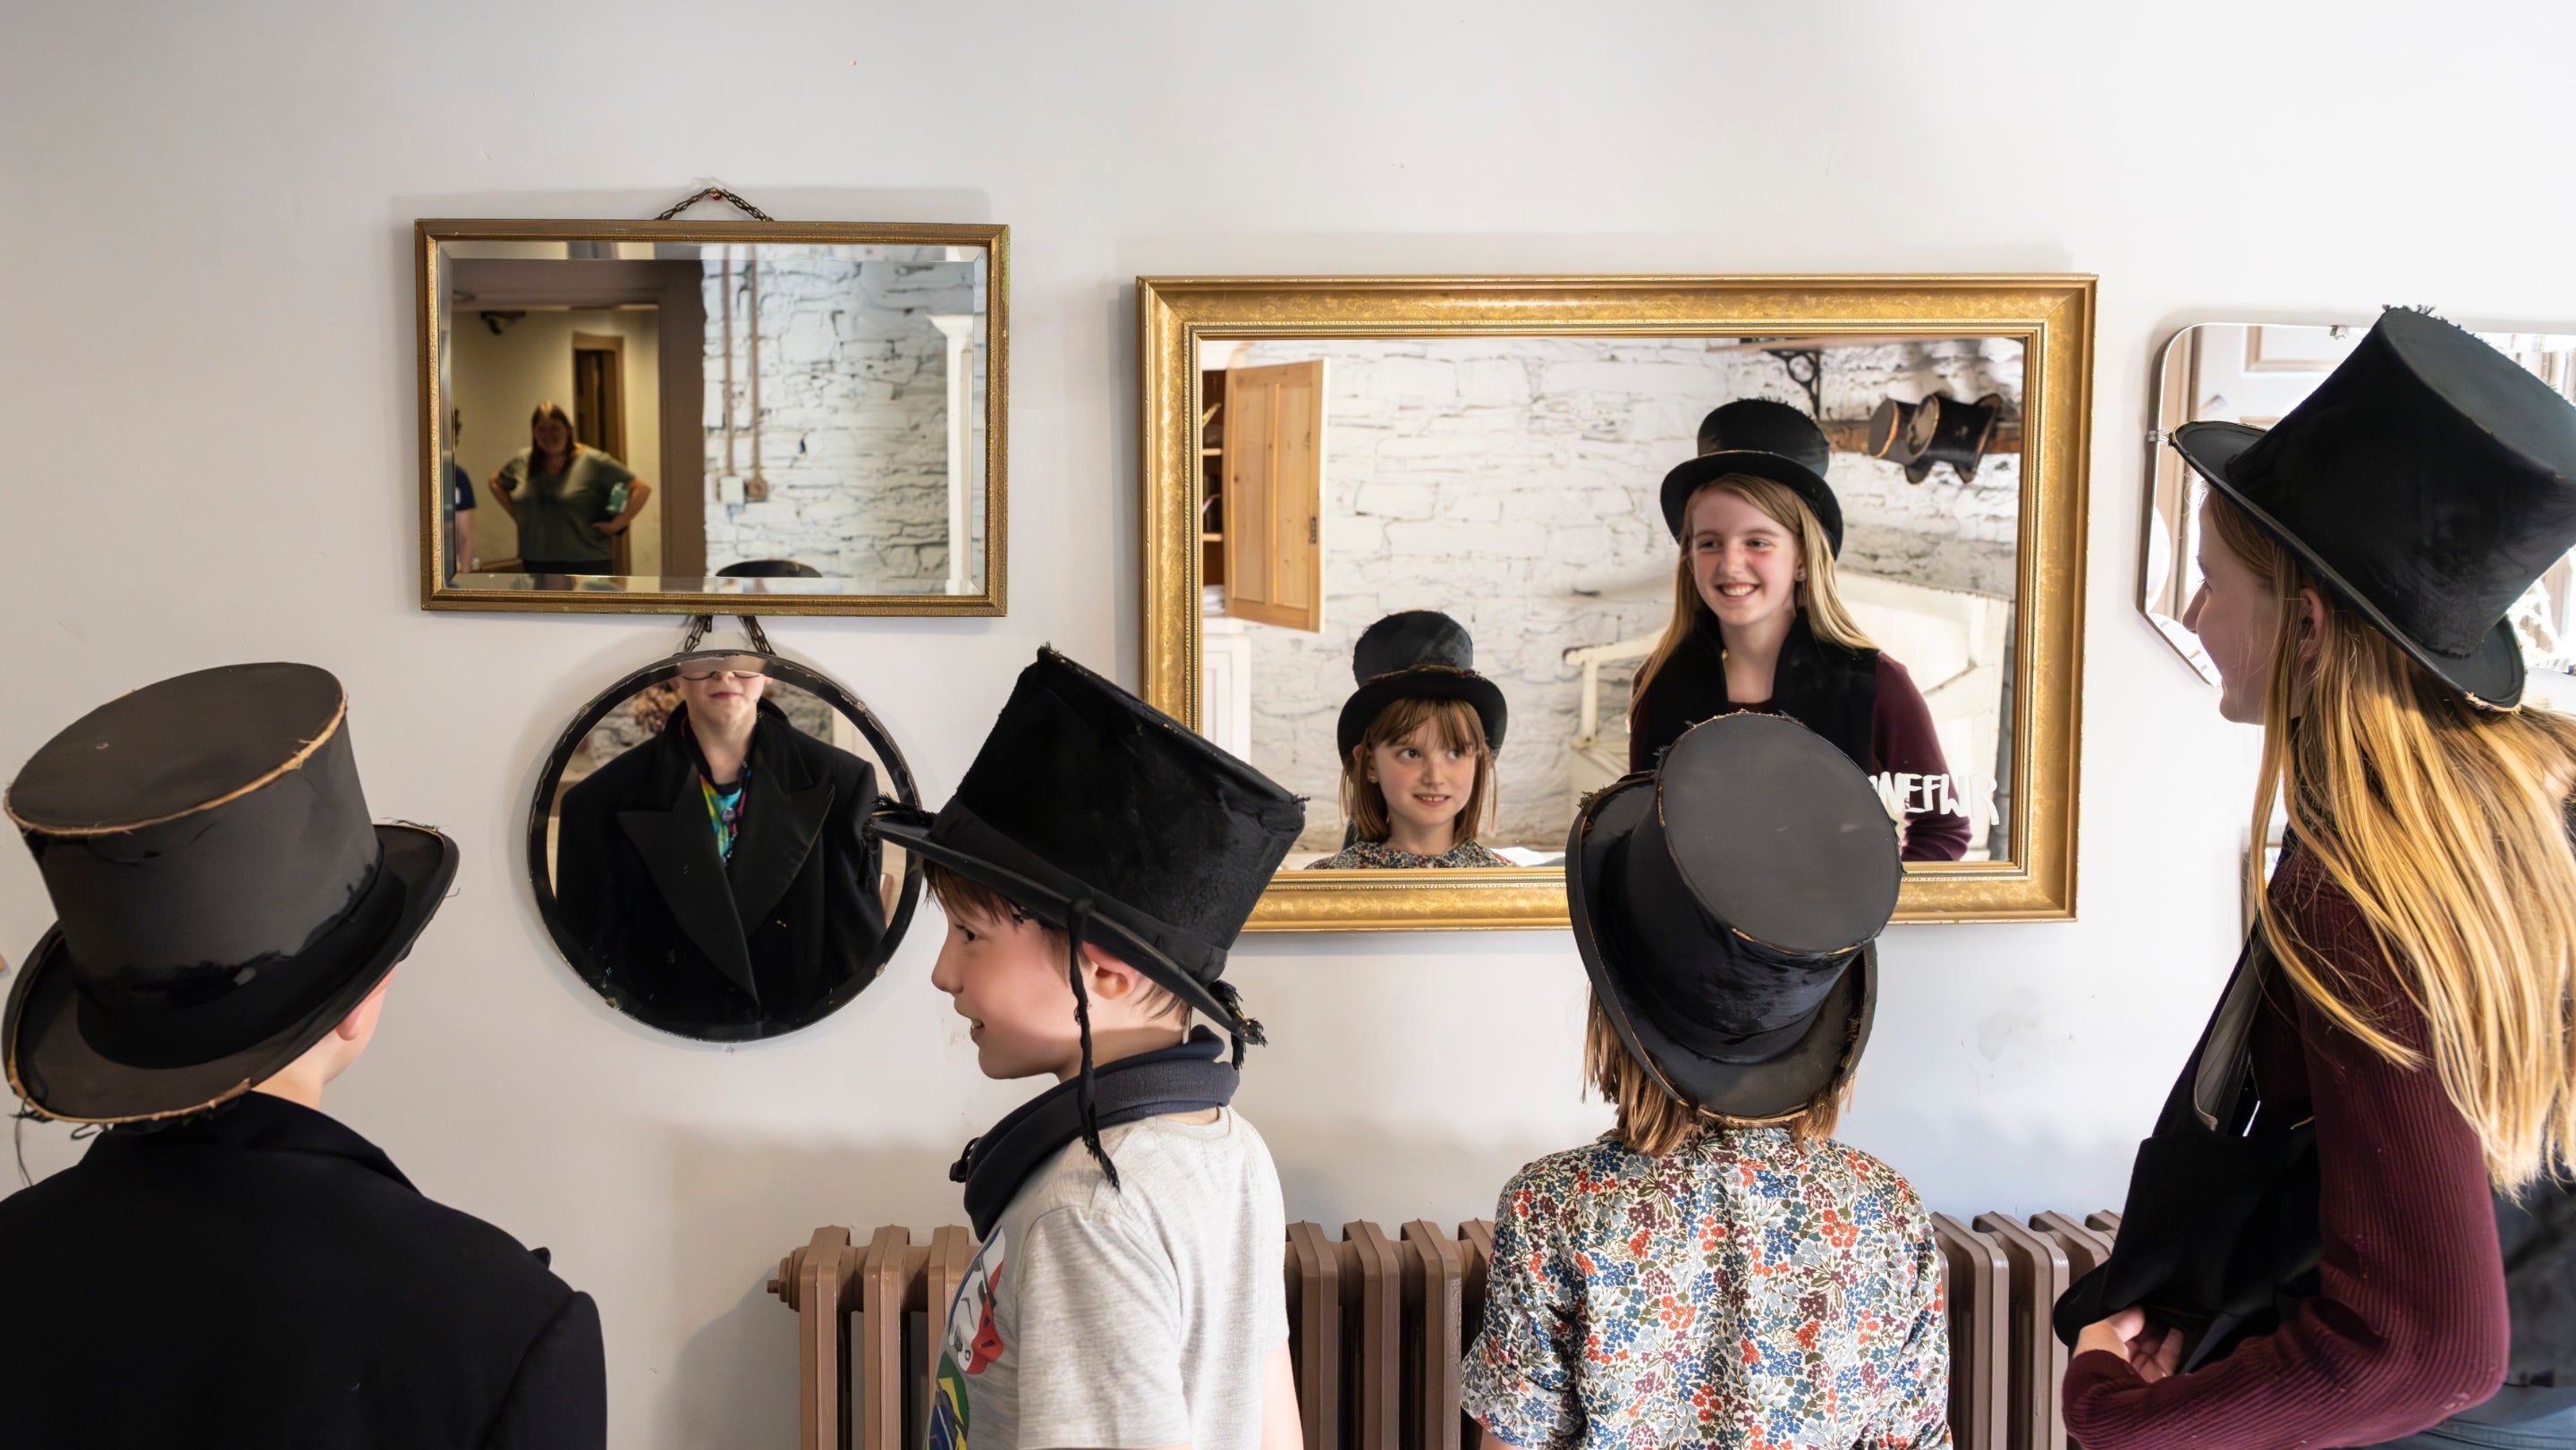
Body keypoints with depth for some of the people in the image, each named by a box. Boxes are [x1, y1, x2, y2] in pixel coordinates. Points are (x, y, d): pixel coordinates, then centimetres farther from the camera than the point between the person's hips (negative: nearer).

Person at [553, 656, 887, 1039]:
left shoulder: (839, 782, -8)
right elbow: (596, 942, -4)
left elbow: (859, 936, -5)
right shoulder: (612, 797, -8)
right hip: (665, 1034, 0)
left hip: (803, 1031, 0)